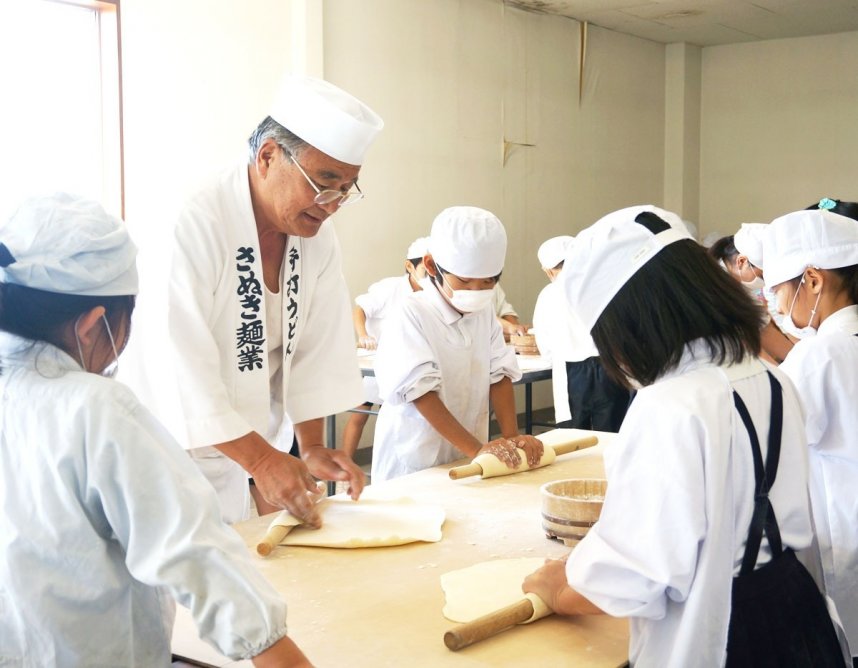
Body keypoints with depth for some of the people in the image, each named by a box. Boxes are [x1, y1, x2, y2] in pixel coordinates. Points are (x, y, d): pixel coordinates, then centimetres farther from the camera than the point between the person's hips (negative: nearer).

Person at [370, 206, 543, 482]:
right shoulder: (411, 315, -17)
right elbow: (421, 392, -21)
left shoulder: (485, 311, 2)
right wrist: (477, 449, -24)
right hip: (414, 462, -5)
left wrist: (511, 437, -11)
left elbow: (500, 374, 1)